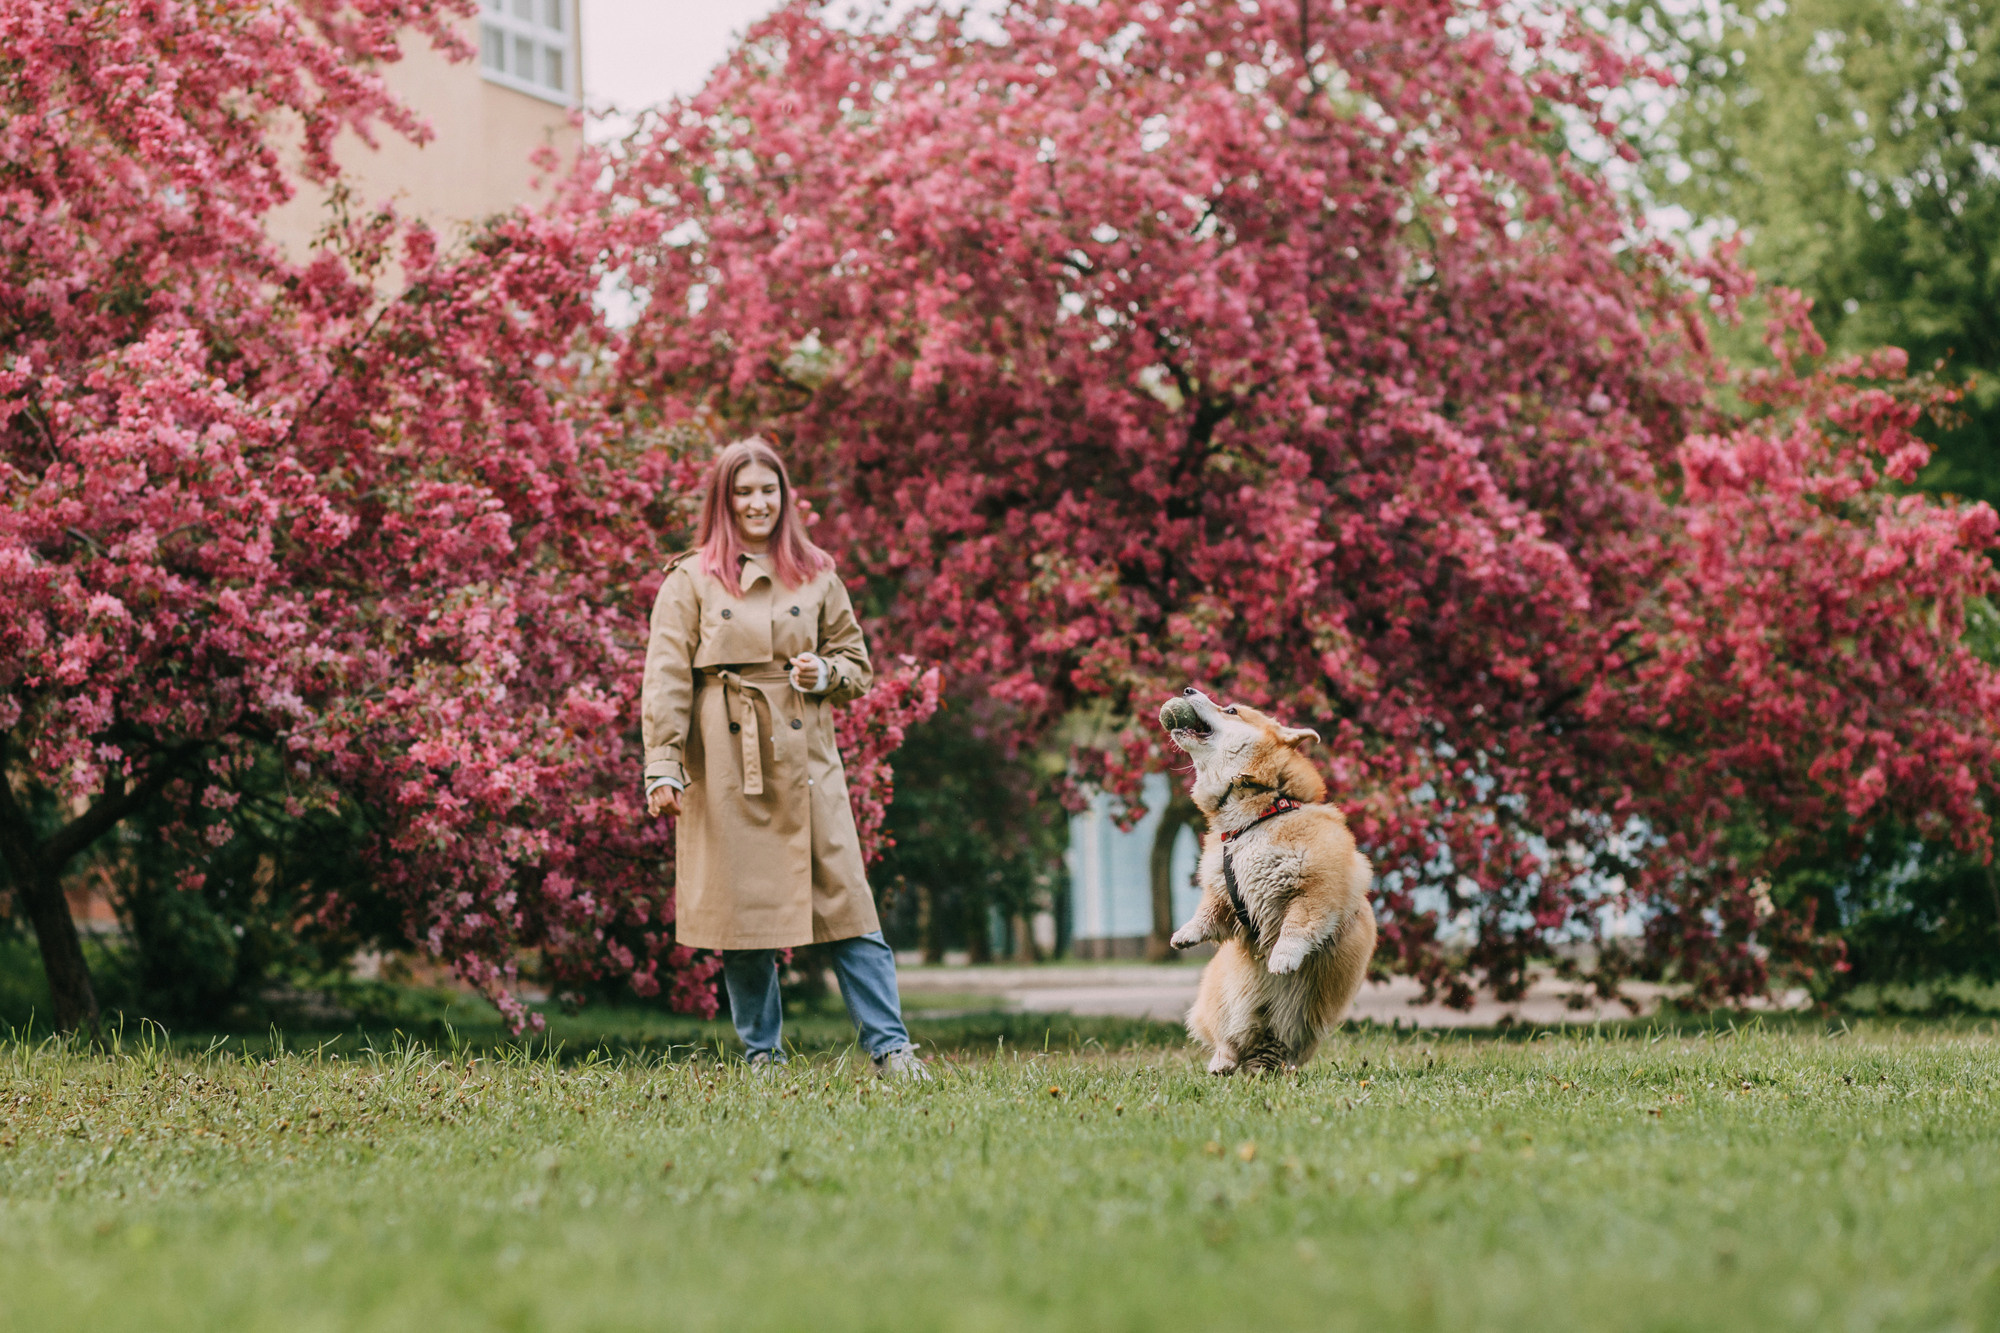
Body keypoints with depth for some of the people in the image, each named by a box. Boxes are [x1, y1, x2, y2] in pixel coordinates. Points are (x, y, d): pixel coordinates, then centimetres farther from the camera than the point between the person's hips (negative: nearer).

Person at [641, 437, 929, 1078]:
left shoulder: (816, 576, 11)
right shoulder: (691, 580, 4)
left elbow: (857, 662, 18)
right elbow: (666, 679, -1)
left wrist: (825, 674, -5)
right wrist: (663, 766, -10)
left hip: (806, 756, 2)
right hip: (726, 765, -2)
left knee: (846, 900, -4)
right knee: (742, 906, 1)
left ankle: (890, 1046, -2)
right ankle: (763, 1051, 14)